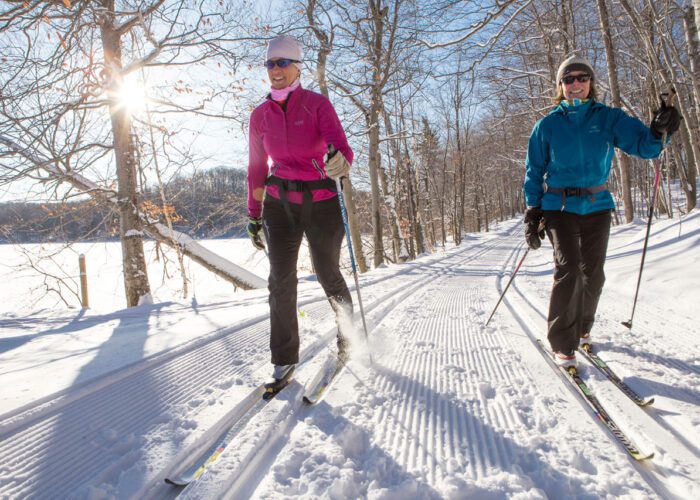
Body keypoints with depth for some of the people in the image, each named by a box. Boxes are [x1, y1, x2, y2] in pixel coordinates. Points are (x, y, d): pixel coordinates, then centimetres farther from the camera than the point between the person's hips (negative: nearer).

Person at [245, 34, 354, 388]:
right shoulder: (260, 115, 7)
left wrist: (340, 162, -40)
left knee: (328, 275, 6)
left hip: (321, 202, -3)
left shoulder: (317, 104, -4)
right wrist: (253, 216, 11)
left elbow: (341, 147, -15)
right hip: (279, 203, 3)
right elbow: (256, 169, 11)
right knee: (281, 281, -5)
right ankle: (284, 358, 7)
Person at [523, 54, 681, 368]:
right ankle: (562, 343, -5)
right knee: (568, 269, -16)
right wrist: (532, 212, -3)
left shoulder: (609, 118, 4)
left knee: (593, 274, 6)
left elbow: (641, 143, -5)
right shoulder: (548, 125, 1)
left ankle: (582, 328, 30)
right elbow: (534, 171, 4)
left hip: (597, 207, 2)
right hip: (560, 208, -2)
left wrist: (658, 132, -28)